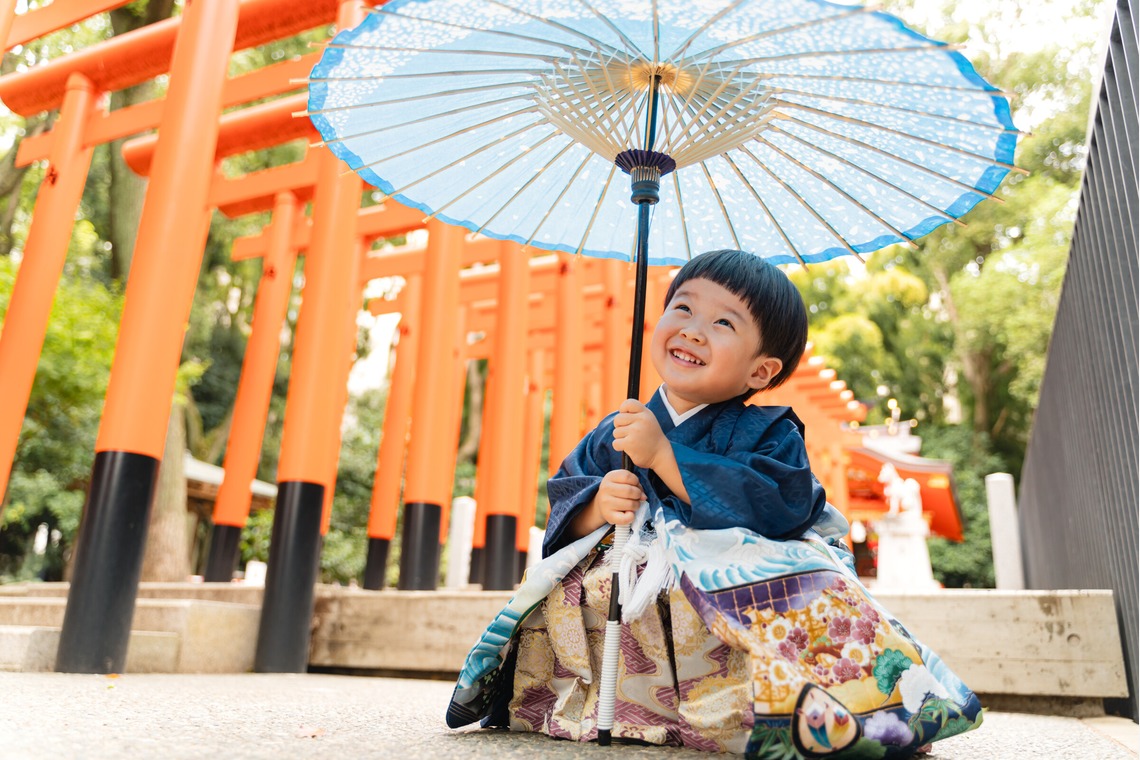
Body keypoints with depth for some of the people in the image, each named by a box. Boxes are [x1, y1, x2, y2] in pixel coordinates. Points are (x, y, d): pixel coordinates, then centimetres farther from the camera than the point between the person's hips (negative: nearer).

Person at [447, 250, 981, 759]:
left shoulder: (769, 432, -1)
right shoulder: (613, 434, 11)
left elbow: (777, 506, -20)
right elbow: (563, 506, 13)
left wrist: (662, 455, -20)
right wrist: (597, 507, -13)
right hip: (631, 597, 6)